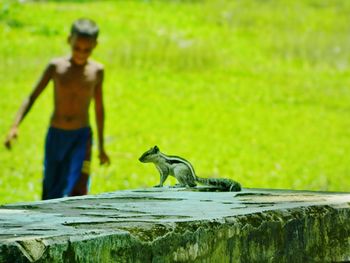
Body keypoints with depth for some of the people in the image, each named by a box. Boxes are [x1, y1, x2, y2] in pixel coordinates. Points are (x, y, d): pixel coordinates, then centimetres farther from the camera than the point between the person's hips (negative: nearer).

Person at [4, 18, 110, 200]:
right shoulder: (56, 67, -4)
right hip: (55, 136, 1)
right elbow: (32, 97, -2)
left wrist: (101, 147, 14)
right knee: (51, 190, 9)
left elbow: (99, 108, 9)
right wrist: (15, 126, -16)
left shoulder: (97, 71, -1)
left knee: (77, 190, -16)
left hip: (81, 137, -1)